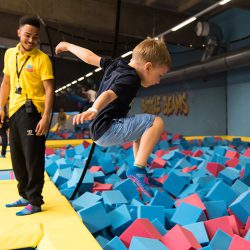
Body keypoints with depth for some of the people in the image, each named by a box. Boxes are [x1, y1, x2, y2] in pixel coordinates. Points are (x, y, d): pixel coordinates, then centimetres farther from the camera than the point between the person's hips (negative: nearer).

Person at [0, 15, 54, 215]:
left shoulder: (42, 59, -8)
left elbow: (49, 90, -13)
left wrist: (46, 117, -21)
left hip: (31, 111, -7)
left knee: (33, 158, -3)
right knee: (17, 158, 15)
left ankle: (35, 202, 9)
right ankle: (25, 196, 30)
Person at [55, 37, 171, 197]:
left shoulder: (116, 65, 10)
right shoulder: (131, 79, -16)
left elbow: (90, 57, 20)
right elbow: (109, 94, -34)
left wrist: (68, 46, 33)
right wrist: (94, 110, -52)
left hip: (100, 130, 10)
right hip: (107, 130, -10)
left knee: (142, 124, 29)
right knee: (156, 123, -18)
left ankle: (140, 170, 29)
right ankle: (137, 168, -19)